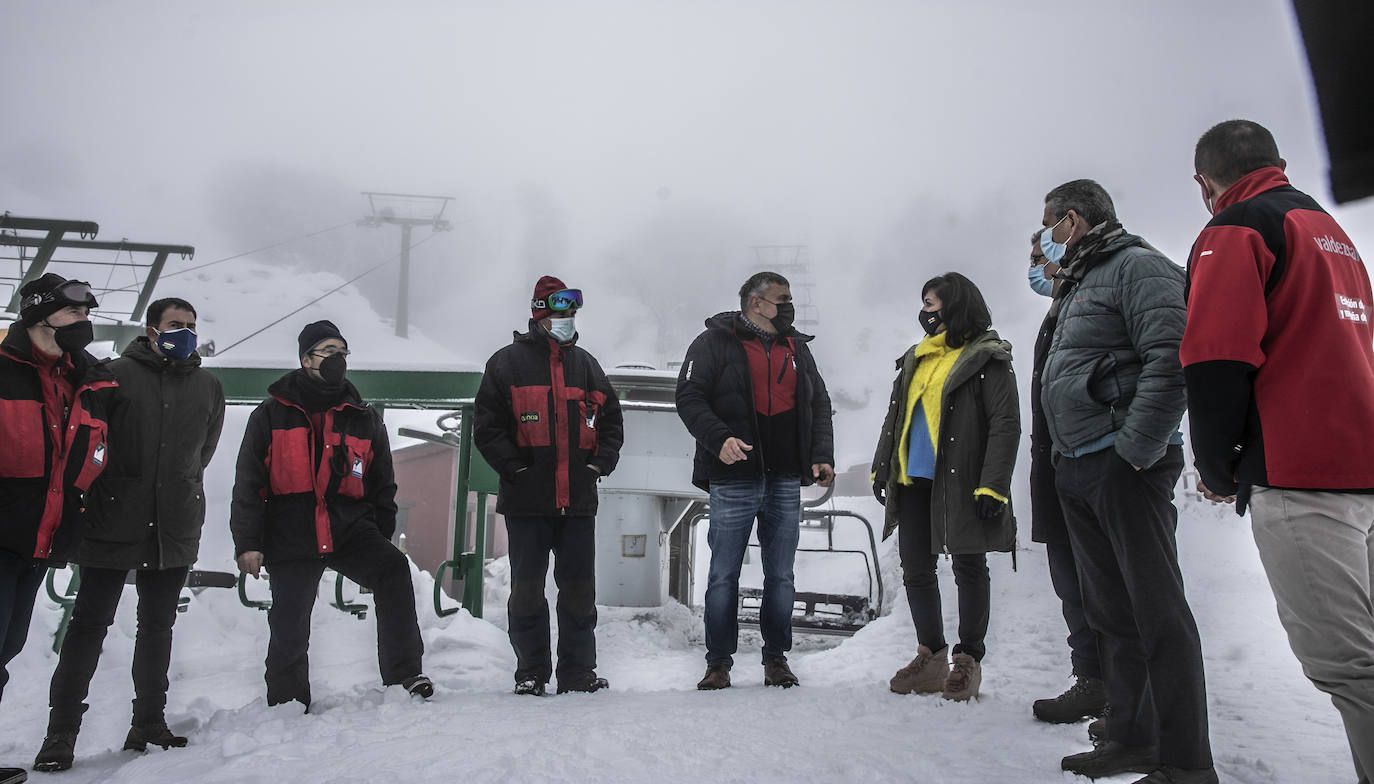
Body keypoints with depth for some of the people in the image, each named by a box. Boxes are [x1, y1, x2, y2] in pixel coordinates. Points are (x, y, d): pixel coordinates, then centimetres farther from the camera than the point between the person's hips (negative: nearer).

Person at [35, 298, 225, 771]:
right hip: (113, 524, -4)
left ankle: (149, 723, 22)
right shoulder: (118, 374, -2)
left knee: (157, 626, 12)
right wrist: (113, 488, 2)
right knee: (90, 623, 0)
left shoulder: (208, 387, 10)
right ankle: (61, 731, 7)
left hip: (175, 529, 4)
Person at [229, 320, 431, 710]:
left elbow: (382, 485, 18)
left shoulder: (365, 418, 13)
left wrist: (381, 538, 12)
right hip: (291, 537, -1)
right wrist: (247, 542, -4)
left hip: (350, 529, 1)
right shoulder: (271, 414, 6)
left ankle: (403, 676, -24)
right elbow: (248, 484, 4)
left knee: (394, 570, -26)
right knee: (289, 631, 3)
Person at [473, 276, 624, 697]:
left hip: (579, 499, 3)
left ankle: (578, 672, 16)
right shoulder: (508, 362, 3)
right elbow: (486, 425, -2)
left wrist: (600, 463, 4)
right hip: (526, 500, -3)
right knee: (527, 588, 3)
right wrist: (515, 468, -10)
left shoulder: (586, 364, 16)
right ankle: (531, 673, 14)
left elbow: (611, 419, 18)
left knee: (579, 588, 6)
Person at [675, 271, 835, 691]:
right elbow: (689, 398, -7)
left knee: (781, 575, 9)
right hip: (733, 480, -4)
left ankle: (776, 657, 21)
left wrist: (822, 455, 5)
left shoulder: (797, 349, 17)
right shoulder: (714, 342, 1)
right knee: (723, 575, 0)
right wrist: (719, 439, -22)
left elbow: (819, 405, 19)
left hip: (786, 482, 4)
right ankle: (719, 663, 11)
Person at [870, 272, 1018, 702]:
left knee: (969, 568, 4)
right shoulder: (915, 359, 16)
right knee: (916, 570, 9)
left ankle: (968, 659, 13)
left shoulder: (987, 359, -5)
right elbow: (894, 416, 21)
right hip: (914, 481, 7)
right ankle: (931, 655, 21)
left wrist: (993, 485, -19)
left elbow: (1006, 425, -11)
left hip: (960, 484, -7)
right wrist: (881, 467, 14)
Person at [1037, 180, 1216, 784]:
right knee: (1107, 611, 13)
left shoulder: (1136, 266, -6)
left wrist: (1137, 447, -21)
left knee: (1157, 611, -7)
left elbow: (1171, 359, -20)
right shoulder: (1077, 287, 24)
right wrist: (1066, 460, 15)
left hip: (1124, 467, -10)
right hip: (1078, 472, 10)